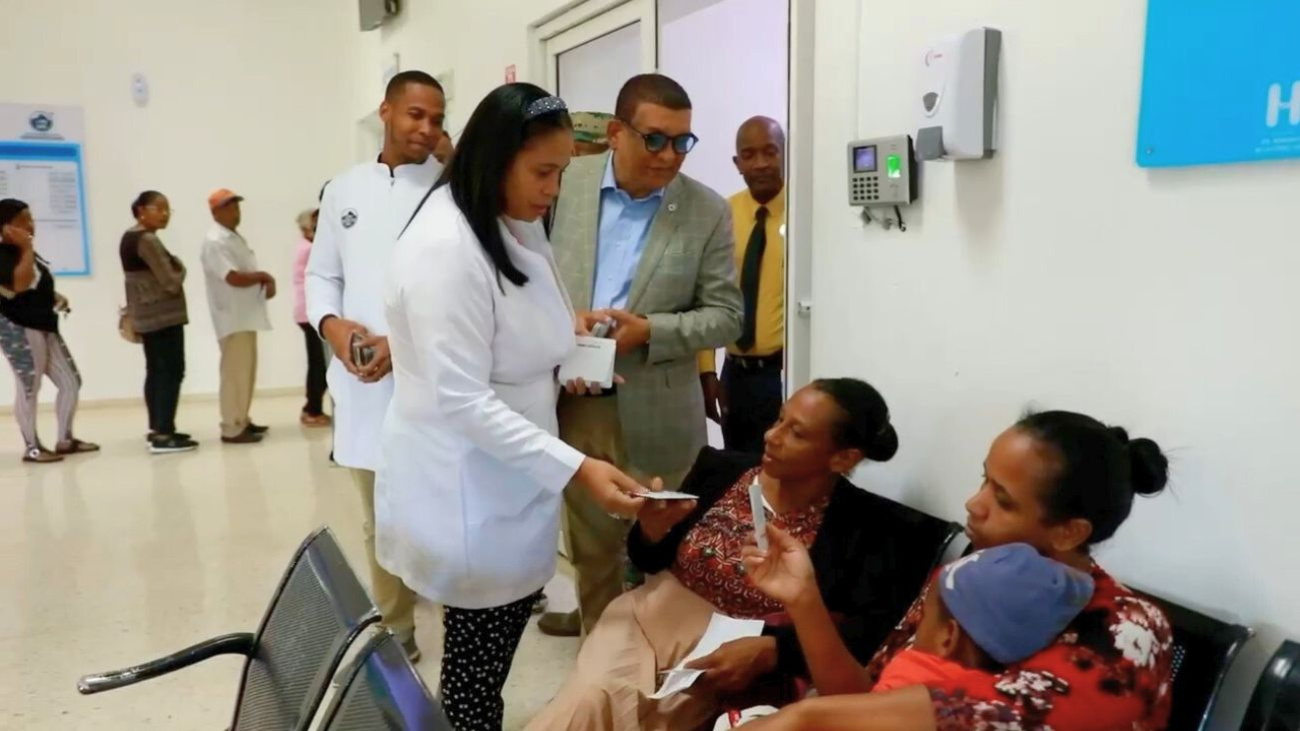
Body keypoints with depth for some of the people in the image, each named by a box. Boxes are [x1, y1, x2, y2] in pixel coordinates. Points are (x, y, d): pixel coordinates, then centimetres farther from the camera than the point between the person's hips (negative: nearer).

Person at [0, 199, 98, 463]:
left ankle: (65, 440, 19)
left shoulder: (23, 251, 17)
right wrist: (27, 249, -21)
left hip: (45, 326, 9)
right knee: (28, 387, -6)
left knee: (71, 381, 9)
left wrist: (55, 297, 11)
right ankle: (31, 447, 4)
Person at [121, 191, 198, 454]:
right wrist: (179, 268, 0)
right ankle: (163, 435, -12)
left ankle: (157, 429, 19)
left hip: (146, 317, 10)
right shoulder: (148, 240, -17)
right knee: (171, 372, -9)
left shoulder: (130, 238, 14)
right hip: (164, 317, -10)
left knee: (155, 372, 13)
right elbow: (171, 282, -18)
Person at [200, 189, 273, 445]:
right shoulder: (215, 241, -13)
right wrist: (264, 277, -8)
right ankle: (232, 428, -4)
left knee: (246, 372, 14)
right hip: (232, 317, -10)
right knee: (235, 373, -8)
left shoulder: (235, 237, 18)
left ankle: (242, 420, 23)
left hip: (246, 315, 10)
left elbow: (248, 273, 20)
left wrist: (265, 282, -2)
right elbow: (234, 278, -23)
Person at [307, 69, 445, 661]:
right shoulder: (344, 189, 13)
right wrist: (332, 324, -6)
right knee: (381, 523, 16)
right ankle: (395, 635, 33)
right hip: (364, 383, 5)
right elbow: (322, 274, 15)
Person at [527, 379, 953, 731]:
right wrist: (652, 529, -13)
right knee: (590, 696, -27)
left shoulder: (862, 526, -9)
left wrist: (769, 650, -25)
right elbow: (649, 562, 10)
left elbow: (869, 631, -16)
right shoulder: (723, 470, 1)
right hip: (653, 613, 3)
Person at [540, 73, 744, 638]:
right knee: (590, 544, 18)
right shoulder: (567, 184, -1)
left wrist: (649, 330, -19)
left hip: (654, 414, -2)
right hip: (573, 401, 3)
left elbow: (725, 315, -4)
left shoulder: (708, 212, -5)